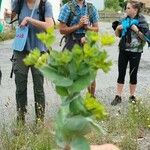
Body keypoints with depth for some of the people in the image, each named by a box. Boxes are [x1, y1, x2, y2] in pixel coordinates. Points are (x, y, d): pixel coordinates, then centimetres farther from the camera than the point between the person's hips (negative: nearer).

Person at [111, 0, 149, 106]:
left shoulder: (142, 21, -9)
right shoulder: (125, 20, 3)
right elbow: (118, 35, 14)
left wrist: (136, 30, -21)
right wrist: (117, 28, -6)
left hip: (135, 52, -4)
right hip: (123, 51, 4)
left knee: (133, 74, 7)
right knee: (121, 74, 5)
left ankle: (132, 96, 22)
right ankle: (118, 96, 12)